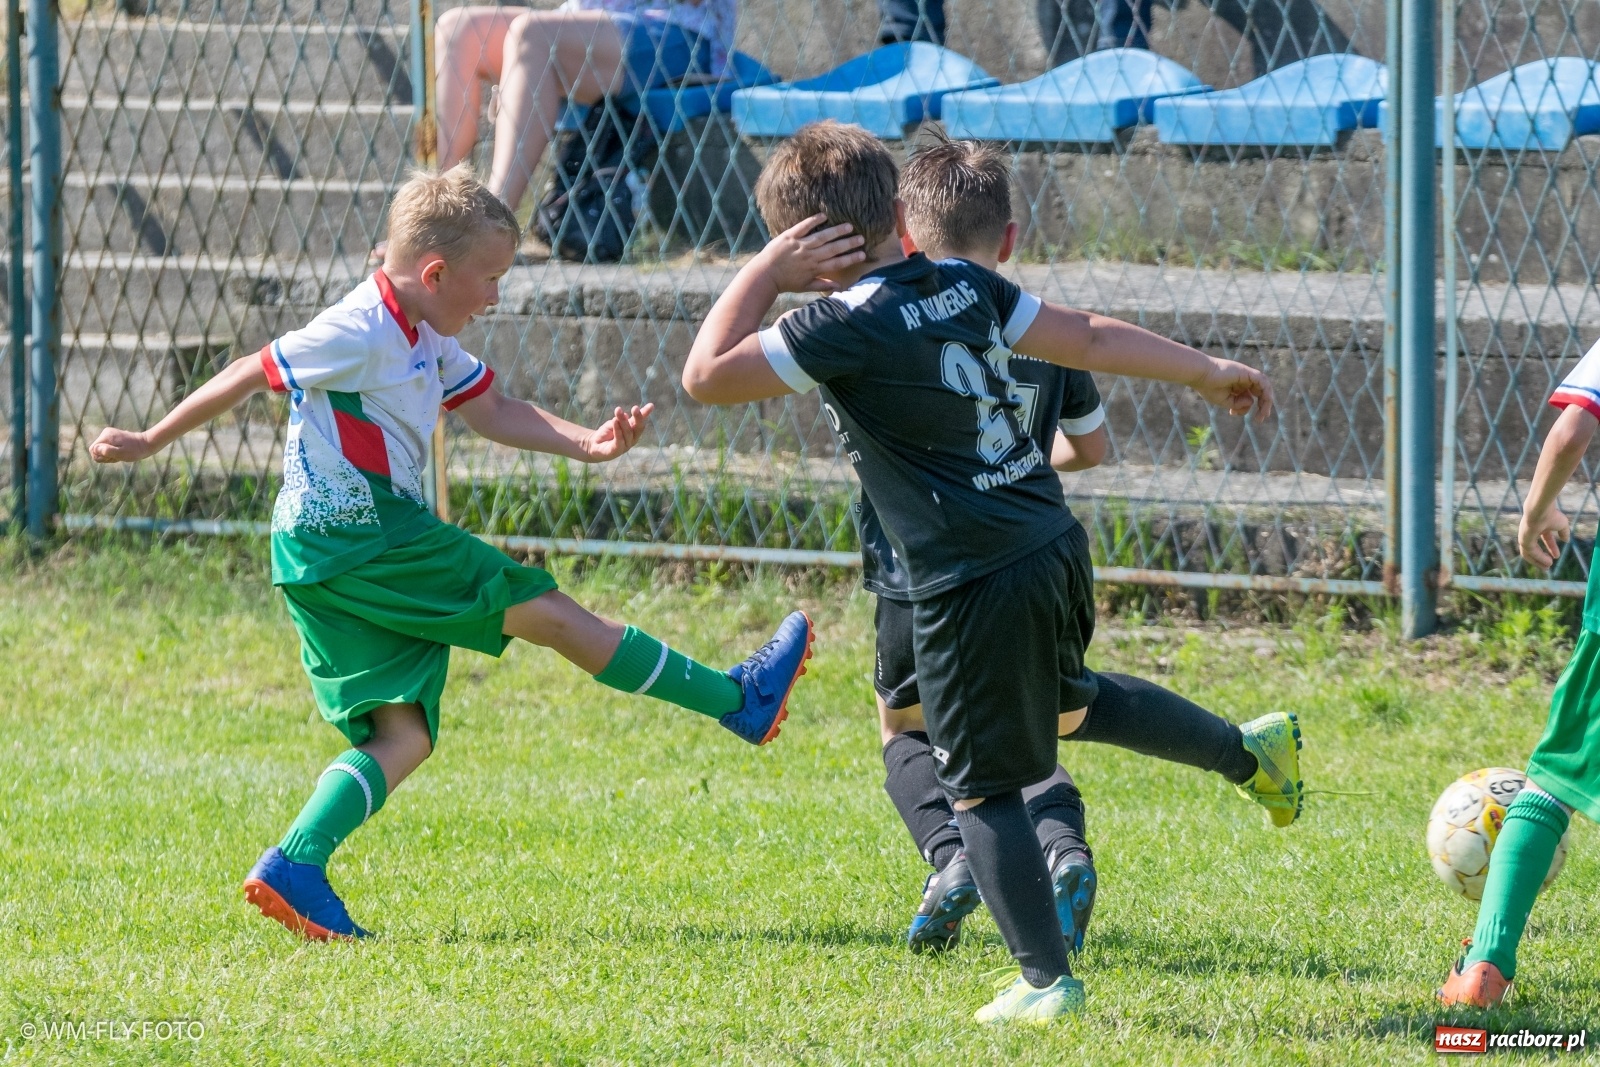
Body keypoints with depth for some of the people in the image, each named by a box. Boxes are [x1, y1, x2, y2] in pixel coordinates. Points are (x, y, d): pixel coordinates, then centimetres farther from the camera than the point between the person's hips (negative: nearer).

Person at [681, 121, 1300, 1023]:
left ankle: (1047, 981, 7)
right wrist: (1207, 371, 25)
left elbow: (708, 375, -13)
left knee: (984, 788, 4)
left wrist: (768, 269, -6)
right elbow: (1087, 338, 14)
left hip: (976, 589, -8)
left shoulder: (846, 329, -17)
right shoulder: (968, 287, 4)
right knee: (1062, 705, 35)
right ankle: (1248, 753, 42)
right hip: (1056, 547, 8)